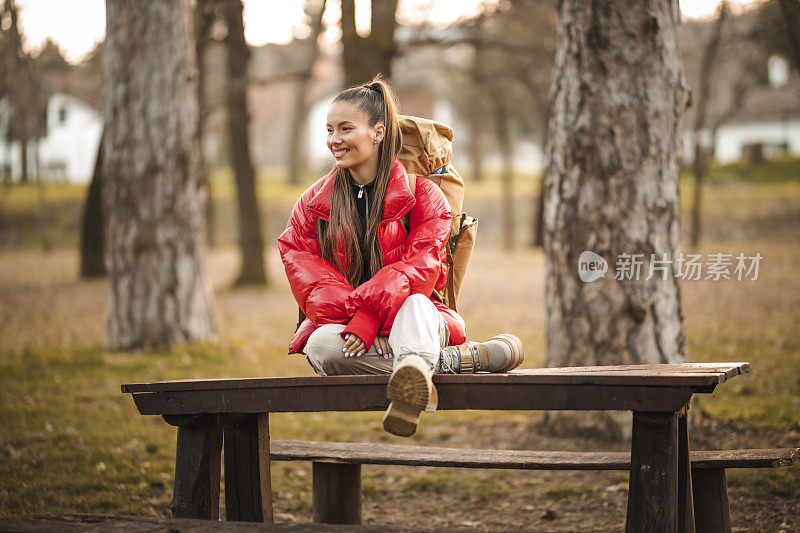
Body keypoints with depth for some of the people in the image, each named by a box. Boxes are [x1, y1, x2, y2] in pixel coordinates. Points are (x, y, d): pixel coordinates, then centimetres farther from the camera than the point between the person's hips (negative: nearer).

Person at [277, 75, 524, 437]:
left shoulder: (422, 194, 2)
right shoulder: (314, 202, 11)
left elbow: (419, 269, -11)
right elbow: (308, 278, -2)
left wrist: (368, 317, -27)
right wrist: (354, 319, -21)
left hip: (409, 322, -2)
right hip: (343, 325, 2)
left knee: (413, 300, -37)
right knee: (322, 346, -34)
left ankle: (414, 368, -71)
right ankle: (467, 358, -33)